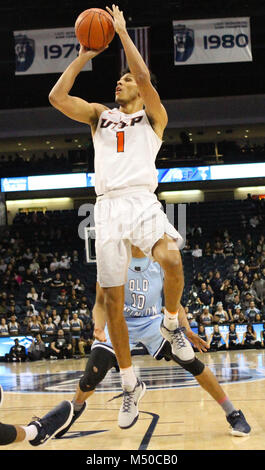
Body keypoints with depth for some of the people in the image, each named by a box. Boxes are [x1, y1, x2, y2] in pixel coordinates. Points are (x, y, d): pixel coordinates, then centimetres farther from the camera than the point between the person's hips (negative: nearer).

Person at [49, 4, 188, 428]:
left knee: (171, 259, -33)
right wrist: (83, 57, 12)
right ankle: (130, 384, 11)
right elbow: (57, 97, 9)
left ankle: (171, 322, -1)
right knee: (112, 299, 0)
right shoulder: (100, 115, 23)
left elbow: (144, 77, -7)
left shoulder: (153, 116, 12)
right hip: (108, 207, 4)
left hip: (142, 200, -3)